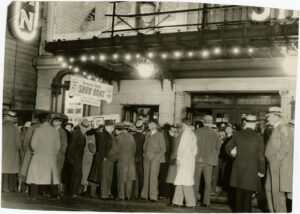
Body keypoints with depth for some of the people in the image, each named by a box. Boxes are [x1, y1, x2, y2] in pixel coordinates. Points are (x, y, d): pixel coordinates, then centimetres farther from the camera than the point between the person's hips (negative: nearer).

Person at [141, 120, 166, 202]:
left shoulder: (160, 135, -1)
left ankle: (153, 196, -9)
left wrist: (157, 157, -11)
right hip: (147, 158, 5)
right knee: (146, 176, 5)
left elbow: (163, 148, -2)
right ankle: (145, 195, 11)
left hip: (155, 158, -5)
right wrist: (144, 153, 13)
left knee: (153, 176, -10)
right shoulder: (147, 134, 15)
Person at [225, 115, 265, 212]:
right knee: (248, 193, 5)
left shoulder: (237, 135, -2)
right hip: (252, 169, -3)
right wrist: (262, 170, -1)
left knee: (239, 191, 15)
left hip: (239, 168, 3)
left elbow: (228, 148, 3)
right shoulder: (258, 137, -9)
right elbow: (261, 156, -8)